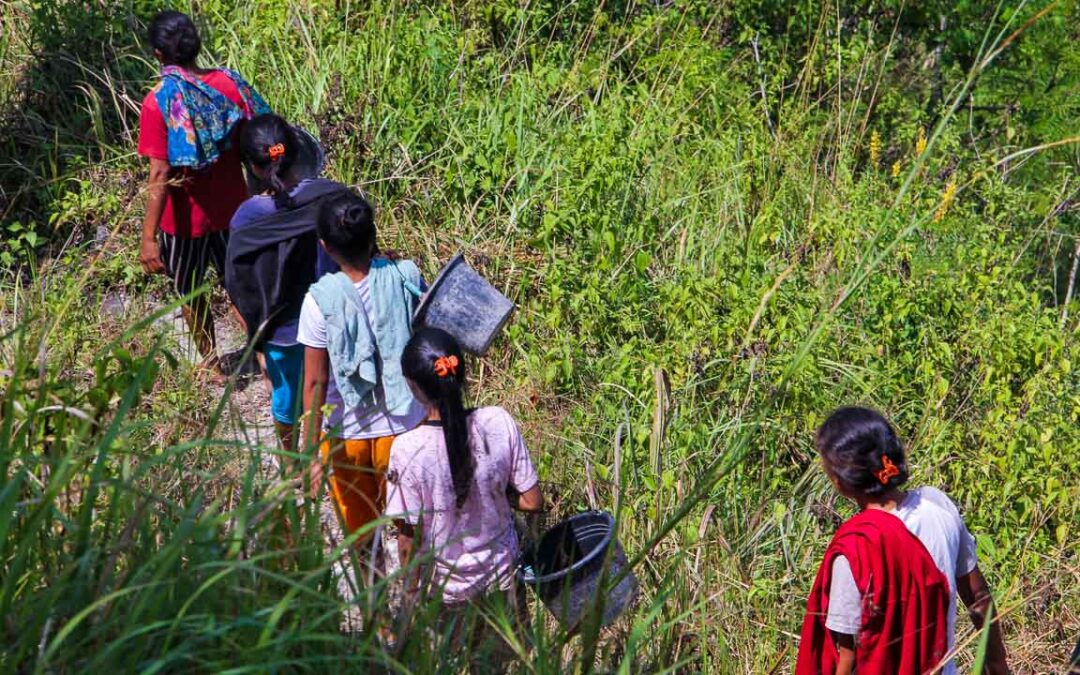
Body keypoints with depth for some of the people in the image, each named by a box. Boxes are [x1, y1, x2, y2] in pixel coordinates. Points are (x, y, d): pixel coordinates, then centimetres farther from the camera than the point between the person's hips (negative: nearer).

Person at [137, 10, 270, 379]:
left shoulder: (159, 102, -20)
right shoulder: (229, 83, -8)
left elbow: (161, 175, -23)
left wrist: (149, 237, -21)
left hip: (187, 219, -4)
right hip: (233, 210, 4)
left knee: (190, 294, 19)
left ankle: (212, 366, 31)